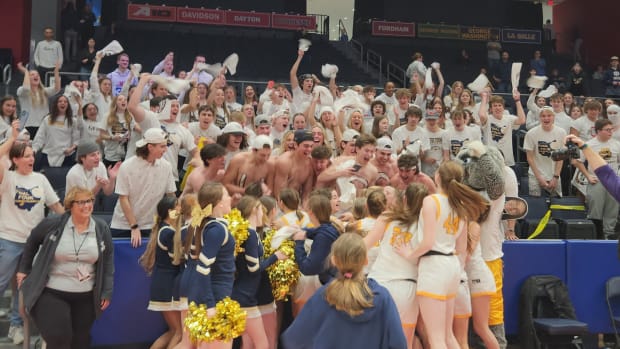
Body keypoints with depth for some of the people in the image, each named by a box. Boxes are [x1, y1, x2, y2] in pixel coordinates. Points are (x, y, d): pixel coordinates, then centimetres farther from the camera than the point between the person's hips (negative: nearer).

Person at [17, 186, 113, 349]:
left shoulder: (102, 229, -1)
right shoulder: (52, 224, -9)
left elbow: (108, 262, 4)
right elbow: (32, 241, 8)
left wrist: (107, 292, 1)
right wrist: (24, 268, 11)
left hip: (86, 296, 3)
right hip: (51, 293, -3)